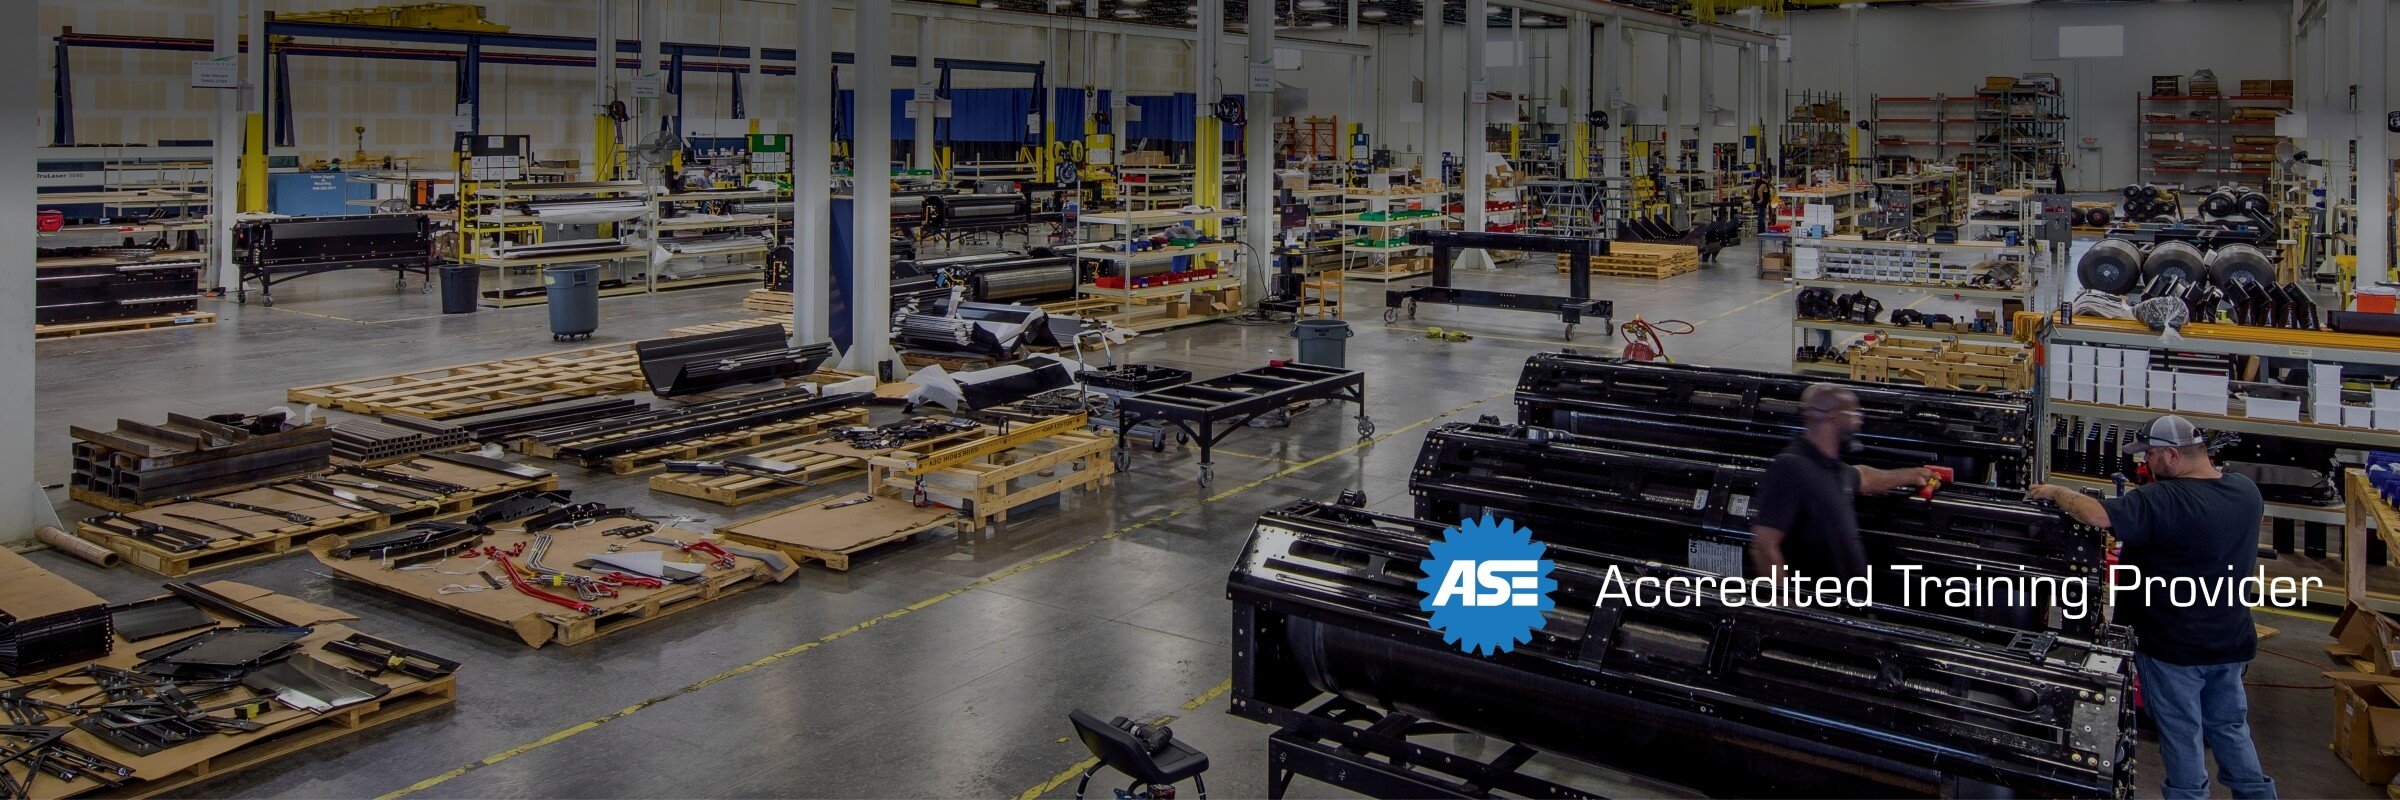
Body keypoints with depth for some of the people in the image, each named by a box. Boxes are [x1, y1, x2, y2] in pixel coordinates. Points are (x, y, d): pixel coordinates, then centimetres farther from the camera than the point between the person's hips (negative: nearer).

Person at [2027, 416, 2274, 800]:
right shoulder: (2247, 491, -3)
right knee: (2230, 727, 22)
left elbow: (2095, 514, -33)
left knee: (2182, 737, 9)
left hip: (2175, 648, -7)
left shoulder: (2161, 501, -28)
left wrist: (2055, 492, -16)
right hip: (2232, 642, 7)